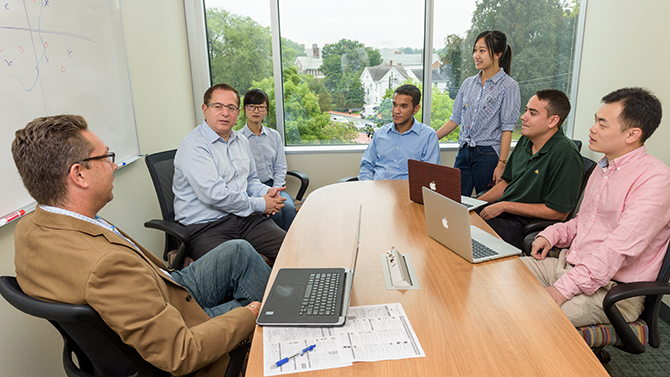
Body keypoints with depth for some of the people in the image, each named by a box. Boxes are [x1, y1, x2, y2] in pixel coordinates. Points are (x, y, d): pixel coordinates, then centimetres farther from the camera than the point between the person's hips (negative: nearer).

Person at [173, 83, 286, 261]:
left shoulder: (242, 142, 19)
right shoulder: (193, 145, -8)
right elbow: (213, 194, -17)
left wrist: (266, 192, 6)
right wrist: (260, 204, -10)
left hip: (245, 219, 7)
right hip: (205, 226, -7)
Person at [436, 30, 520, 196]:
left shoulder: (508, 86, -4)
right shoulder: (468, 83, 11)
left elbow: (507, 128, -9)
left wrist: (501, 164, -14)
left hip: (488, 155, -5)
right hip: (464, 152, 5)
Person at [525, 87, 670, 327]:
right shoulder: (604, 168, 14)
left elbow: (618, 250, -25)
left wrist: (564, 288, -27)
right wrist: (551, 235, 4)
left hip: (612, 290, -8)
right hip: (567, 264, 9)